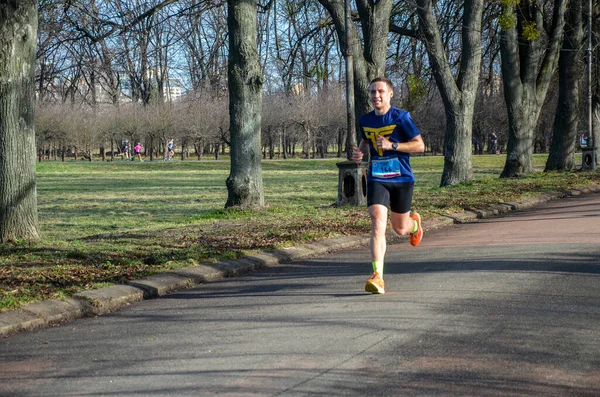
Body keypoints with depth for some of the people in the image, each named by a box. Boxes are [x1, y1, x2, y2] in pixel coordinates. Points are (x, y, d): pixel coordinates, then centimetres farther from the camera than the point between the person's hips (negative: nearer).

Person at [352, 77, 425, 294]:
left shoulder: (401, 118, -9)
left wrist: (392, 145, -21)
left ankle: (415, 223, 53)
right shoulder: (365, 120, 5)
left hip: (402, 179, -2)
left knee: (400, 228, 12)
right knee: (378, 223, -19)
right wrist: (361, 151, 3)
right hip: (376, 179, 2)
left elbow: (420, 146, -9)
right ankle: (378, 277, -25)